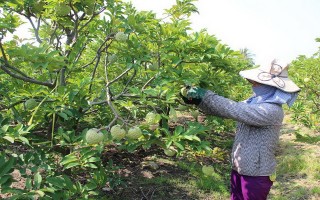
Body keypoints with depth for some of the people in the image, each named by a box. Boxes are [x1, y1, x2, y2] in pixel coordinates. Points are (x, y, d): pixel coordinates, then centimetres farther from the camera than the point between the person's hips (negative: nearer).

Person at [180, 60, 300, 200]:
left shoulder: (272, 111, -24)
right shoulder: (253, 102, 3)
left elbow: (235, 110, -31)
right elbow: (225, 110, 3)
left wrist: (206, 95, -26)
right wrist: (198, 101, -7)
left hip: (256, 175, -8)